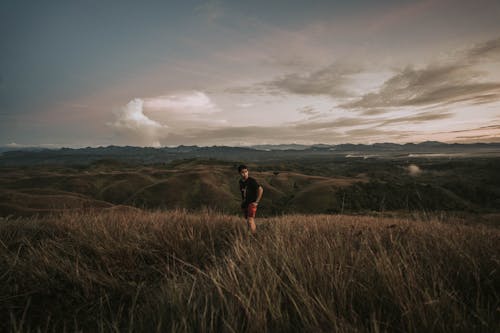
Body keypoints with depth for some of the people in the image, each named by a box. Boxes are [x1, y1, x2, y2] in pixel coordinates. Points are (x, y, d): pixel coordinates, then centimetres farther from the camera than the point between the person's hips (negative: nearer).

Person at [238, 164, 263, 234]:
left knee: (250, 220, -18)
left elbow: (261, 190, -16)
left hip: (252, 204, -7)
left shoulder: (252, 181, -14)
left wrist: (257, 201, -16)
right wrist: (242, 200, 14)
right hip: (244, 204, 7)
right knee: (248, 221, 12)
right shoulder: (241, 181, 7)